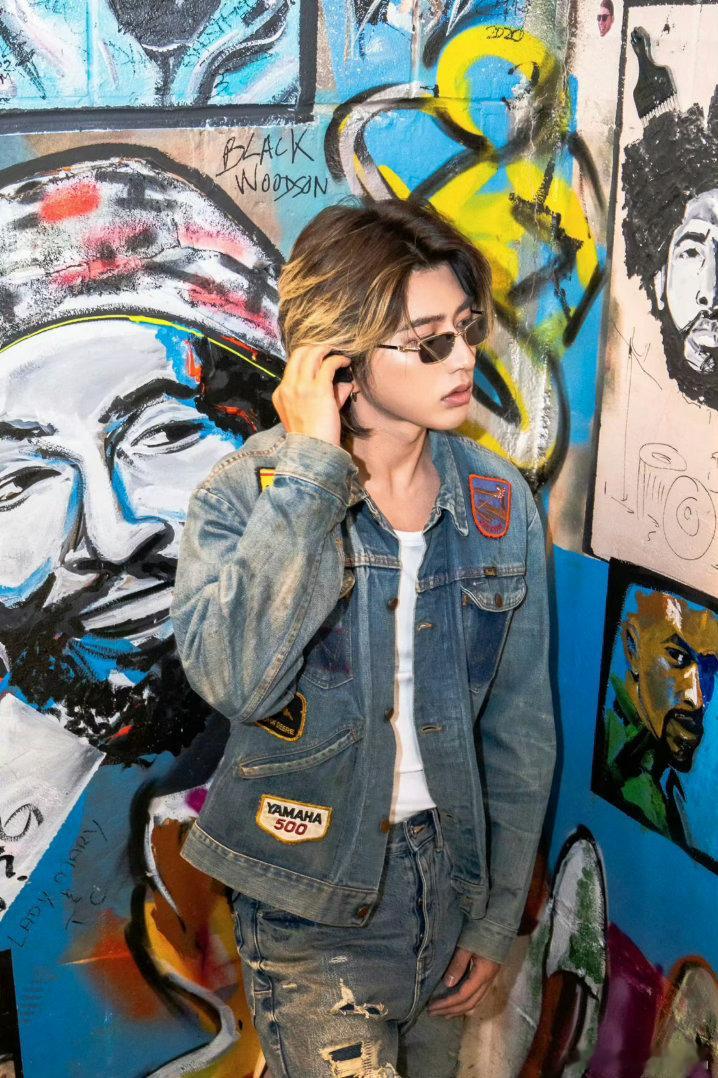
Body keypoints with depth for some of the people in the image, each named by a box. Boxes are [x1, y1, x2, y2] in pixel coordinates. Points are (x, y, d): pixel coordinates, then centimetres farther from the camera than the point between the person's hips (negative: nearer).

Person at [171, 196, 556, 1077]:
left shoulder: (499, 503, -5)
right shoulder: (242, 497, -14)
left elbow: (520, 730, 1)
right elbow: (233, 678, -34)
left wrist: (496, 918, 3)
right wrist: (311, 467, -29)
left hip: (450, 881, 4)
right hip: (312, 902, -4)